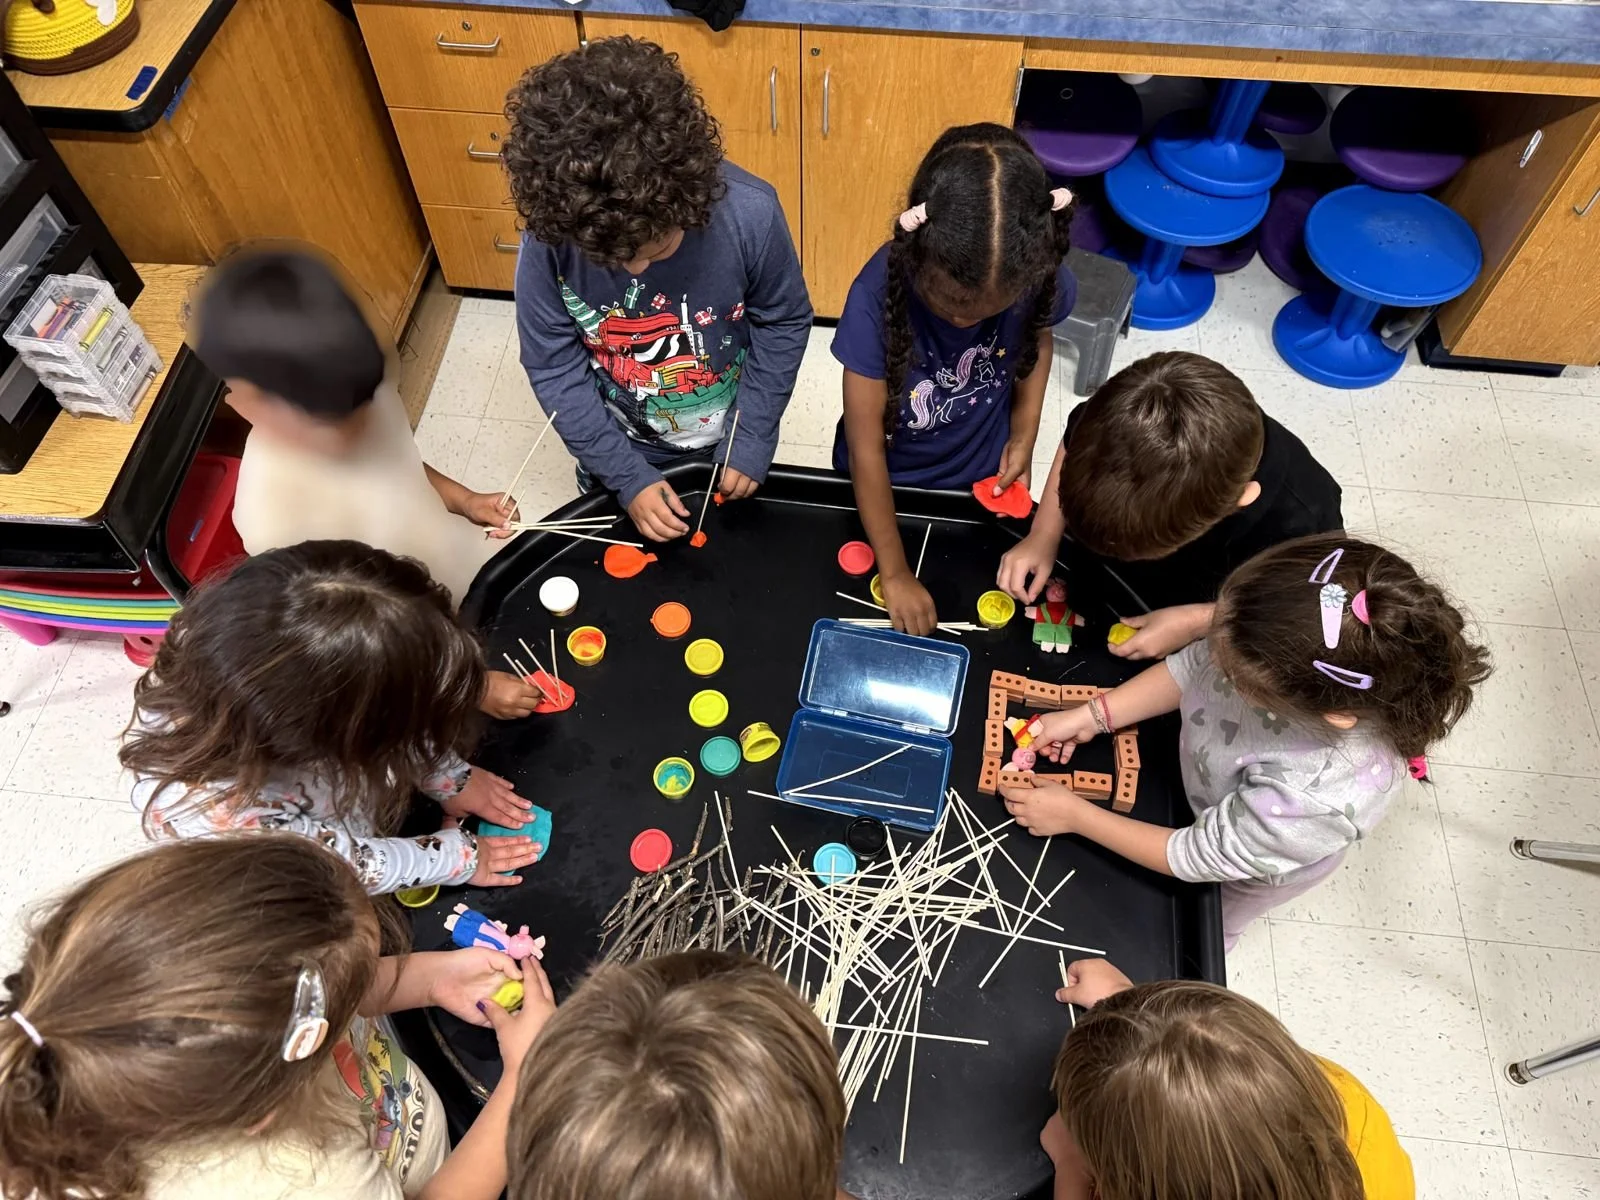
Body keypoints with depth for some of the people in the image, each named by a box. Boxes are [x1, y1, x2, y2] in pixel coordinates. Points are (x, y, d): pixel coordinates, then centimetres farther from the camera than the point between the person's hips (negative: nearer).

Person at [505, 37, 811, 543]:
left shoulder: (749, 212, -30)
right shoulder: (549, 235, -28)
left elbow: (784, 323, -13)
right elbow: (552, 368, -16)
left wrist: (752, 439, -14)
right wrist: (626, 475, -18)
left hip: (729, 441, 0)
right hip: (619, 449, 0)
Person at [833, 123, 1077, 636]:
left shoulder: (1041, 277, -25)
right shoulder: (878, 295, -35)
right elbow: (865, 447, -28)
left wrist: (1023, 436, -9)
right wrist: (895, 573, -23)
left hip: (982, 480, 3)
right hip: (885, 484, -2)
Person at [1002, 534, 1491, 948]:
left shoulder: (1322, 798, -48)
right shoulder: (1299, 645, -37)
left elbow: (1197, 856, -31)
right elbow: (1194, 666, -16)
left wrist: (1074, 815, -24)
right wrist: (1092, 716, -19)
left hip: (1245, 869, -3)